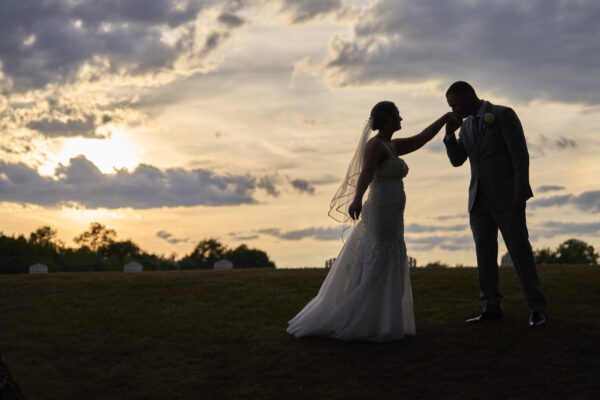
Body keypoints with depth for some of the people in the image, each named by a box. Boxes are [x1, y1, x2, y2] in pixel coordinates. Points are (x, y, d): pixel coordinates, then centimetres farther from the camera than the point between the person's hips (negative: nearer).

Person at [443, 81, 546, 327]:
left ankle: (536, 309, -2)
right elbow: (456, 160, 12)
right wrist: (449, 134, -3)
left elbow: (520, 155, -12)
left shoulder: (504, 115, -8)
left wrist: (520, 193, -18)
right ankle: (492, 308, 9)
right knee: (485, 254, 4)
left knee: (519, 251, -7)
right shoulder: (467, 125, 15)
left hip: (507, 198, -7)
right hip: (480, 200, 7)